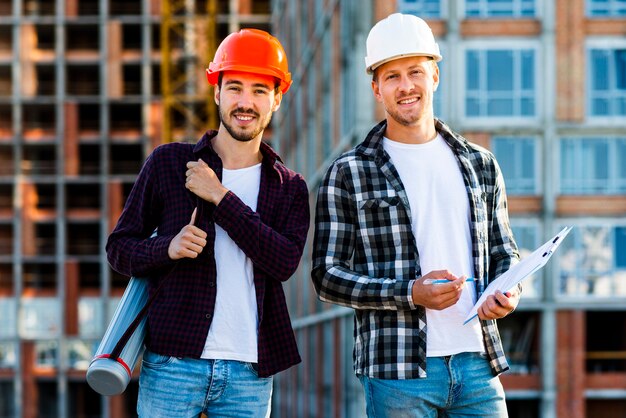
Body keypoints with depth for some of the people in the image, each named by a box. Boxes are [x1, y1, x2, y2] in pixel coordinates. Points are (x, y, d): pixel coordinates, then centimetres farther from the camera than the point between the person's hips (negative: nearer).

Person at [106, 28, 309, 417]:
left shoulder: (290, 188, 9)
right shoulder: (168, 163, 5)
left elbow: (285, 262, -9)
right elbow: (119, 246, 7)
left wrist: (220, 197, -11)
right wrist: (167, 248, -14)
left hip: (249, 373, 2)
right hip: (173, 365, -1)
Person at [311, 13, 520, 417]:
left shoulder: (480, 165, 13)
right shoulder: (349, 174, 1)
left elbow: (503, 251, 20)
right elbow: (327, 274, -2)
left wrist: (507, 292, -3)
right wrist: (410, 294, -15)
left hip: (476, 362, 3)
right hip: (398, 370, -3)